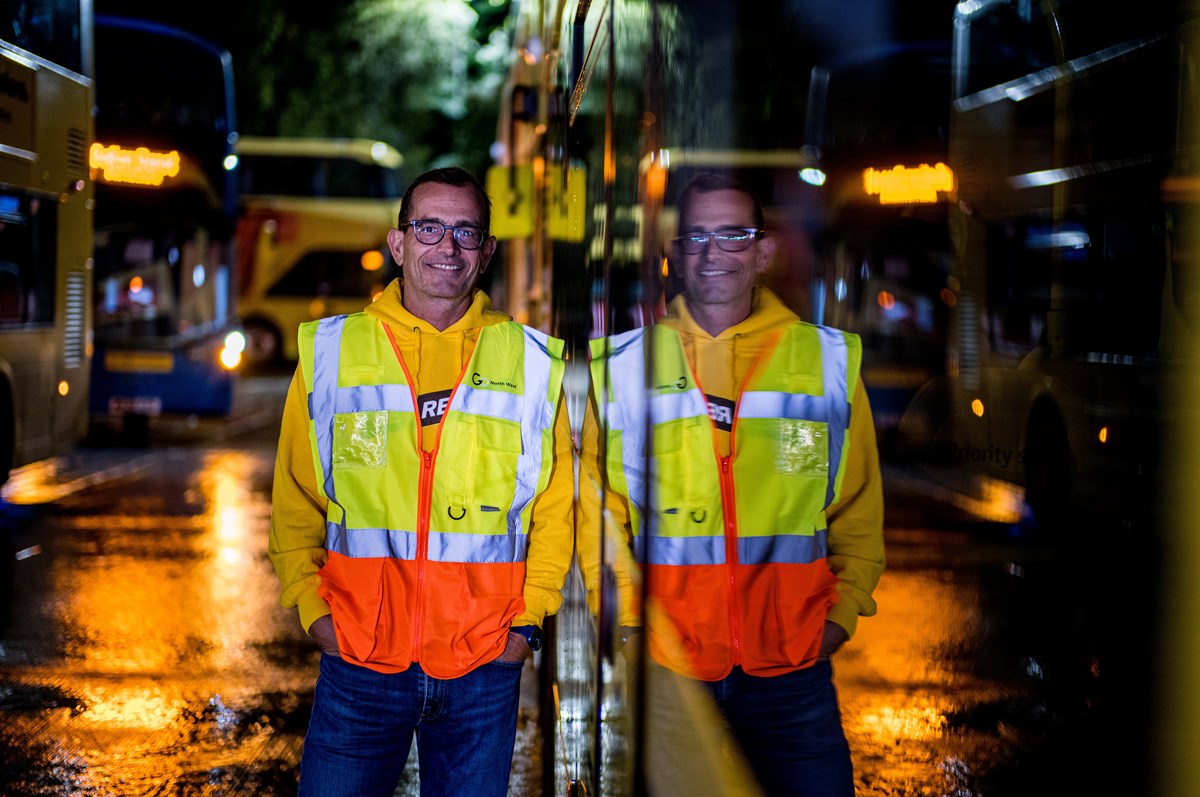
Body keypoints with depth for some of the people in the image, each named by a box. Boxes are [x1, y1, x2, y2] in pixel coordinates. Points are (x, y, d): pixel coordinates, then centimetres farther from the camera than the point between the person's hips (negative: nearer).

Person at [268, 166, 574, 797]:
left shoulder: (531, 363, 5)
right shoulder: (331, 352, 4)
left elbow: (554, 508, 9)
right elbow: (294, 503, 9)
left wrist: (528, 617, 0)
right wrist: (312, 608, -1)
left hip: (485, 668, 1)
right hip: (358, 659, 0)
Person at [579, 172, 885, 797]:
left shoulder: (828, 362, 7)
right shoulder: (623, 366, 5)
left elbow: (858, 517, 10)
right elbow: (599, 514, 5)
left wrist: (840, 614, 0)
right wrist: (630, 629, -3)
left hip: (791, 674, 1)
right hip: (665, 675, 0)